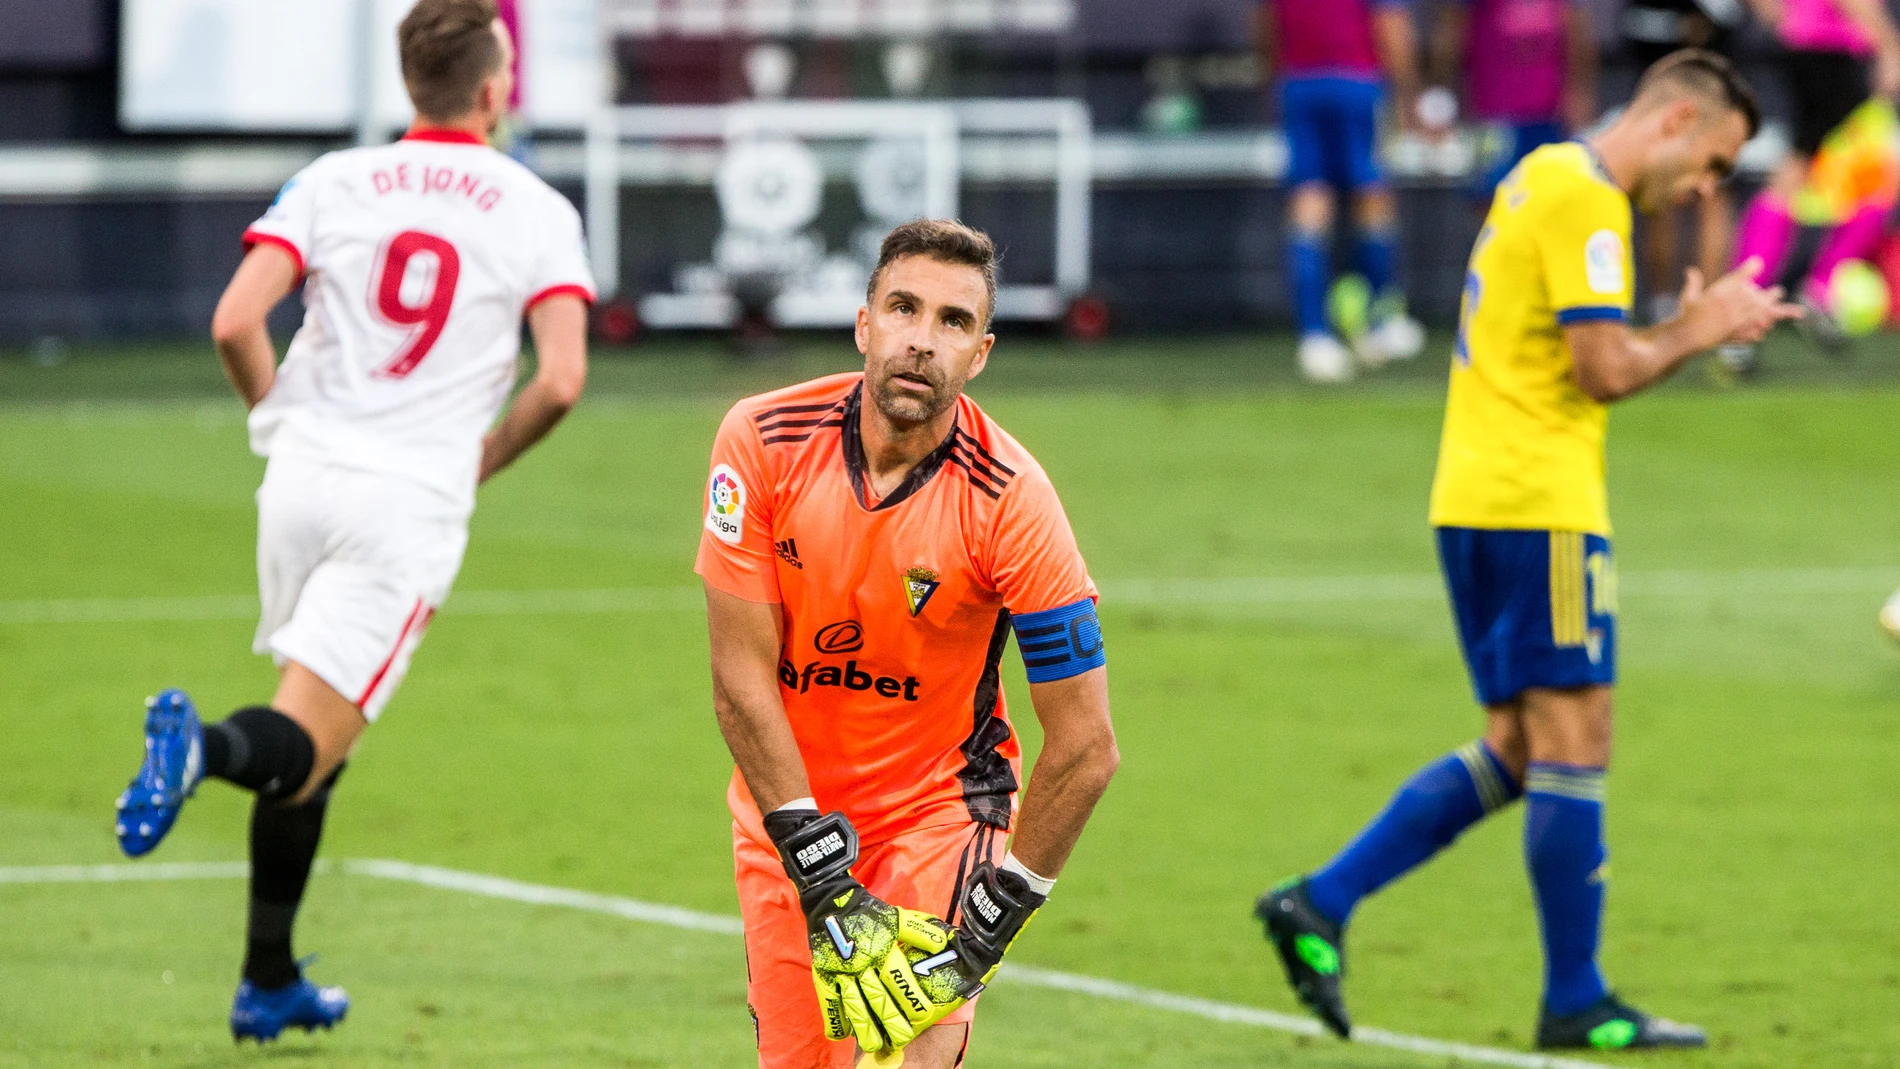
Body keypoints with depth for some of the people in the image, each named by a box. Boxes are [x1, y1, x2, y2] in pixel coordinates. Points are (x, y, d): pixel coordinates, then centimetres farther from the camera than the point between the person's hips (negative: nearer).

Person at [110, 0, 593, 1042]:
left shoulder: (333, 182, 4)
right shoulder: (536, 211, 0)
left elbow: (233, 324, -6)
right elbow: (561, 380, -10)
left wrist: (281, 418, 13)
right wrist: (485, 456, 9)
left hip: (302, 482, 3)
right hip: (414, 501, -3)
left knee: (310, 747, 19)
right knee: (302, 749, -5)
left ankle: (268, 981, 19)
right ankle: (204, 745, -40)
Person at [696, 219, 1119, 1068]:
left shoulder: (1008, 498, -20)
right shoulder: (763, 441, -15)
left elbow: (1084, 749, -17)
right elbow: (742, 680, -13)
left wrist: (988, 929, -17)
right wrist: (827, 889, -18)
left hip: (939, 804, -2)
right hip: (787, 805, 2)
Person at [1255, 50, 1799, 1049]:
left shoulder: (1546, 179, 18)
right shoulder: (1584, 199, -13)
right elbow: (1606, 370, -19)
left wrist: (1688, 324, 12)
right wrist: (1696, 332, -4)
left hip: (1475, 501, 10)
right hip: (1538, 505, -10)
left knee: (1513, 752, 11)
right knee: (1573, 744, -4)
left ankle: (1321, 903, 5)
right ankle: (1575, 1003, 1)